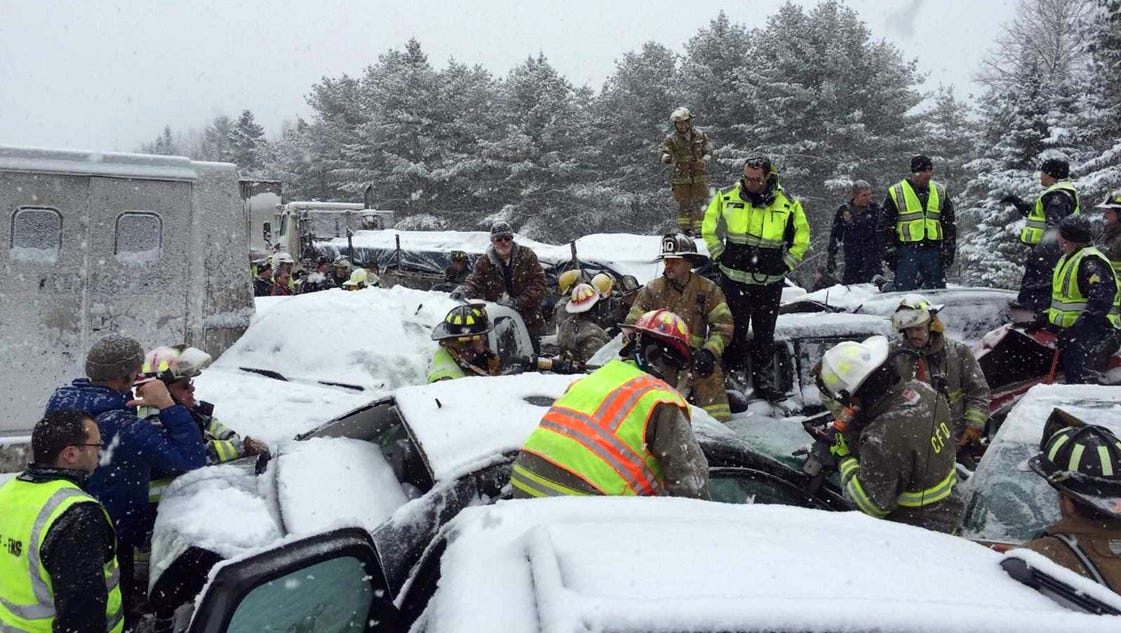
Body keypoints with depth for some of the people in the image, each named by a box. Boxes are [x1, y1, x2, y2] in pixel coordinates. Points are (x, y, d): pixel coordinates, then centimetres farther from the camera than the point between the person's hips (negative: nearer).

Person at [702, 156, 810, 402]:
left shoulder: (788, 204, 0)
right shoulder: (727, 197, -1)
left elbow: (802, 235, 12)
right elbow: (709, 227, 13)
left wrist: (786, 263, 5)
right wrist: (720, 255, 5)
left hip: (770, 281, 1)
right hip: (734, 277, -1)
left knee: (765, 334, 8)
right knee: (735, 330, 1)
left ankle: (764, 382, 16)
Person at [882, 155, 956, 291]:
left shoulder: (940, 191, 9)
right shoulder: (896, 192, -1)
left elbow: (949, 222, 13)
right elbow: (887, 225, 1)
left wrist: (949, 249, 6)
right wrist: (889, 251, -4)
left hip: (933, 249, 3)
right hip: (907, 250, -3)